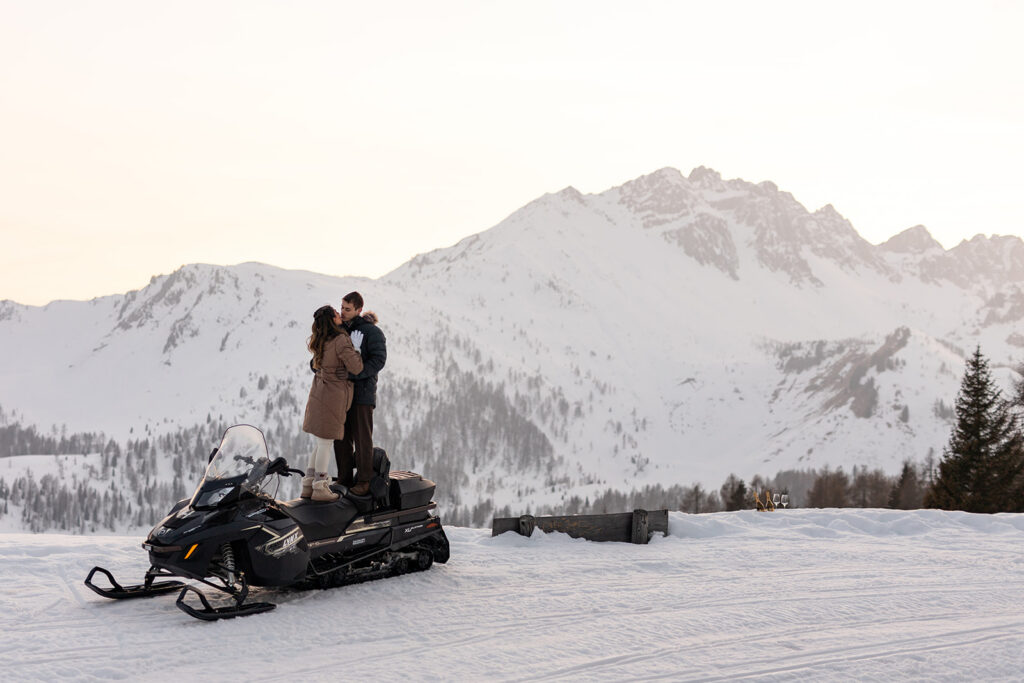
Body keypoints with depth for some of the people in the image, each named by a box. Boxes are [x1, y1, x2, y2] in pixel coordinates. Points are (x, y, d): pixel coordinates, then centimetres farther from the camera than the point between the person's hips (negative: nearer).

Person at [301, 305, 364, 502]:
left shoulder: (320, 341, 8)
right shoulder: (341, 340, -18)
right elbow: (356, 367, -21)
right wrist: (356, 348, -3)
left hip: (319, 393, 8)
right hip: (333, 395, -8)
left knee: (321, 442, 16)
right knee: (326, 443, -1)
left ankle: (308, 485, 18)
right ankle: (320, 488, 5)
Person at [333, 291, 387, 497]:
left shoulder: (372, 331, -7)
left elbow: (378, 360, -17)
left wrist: (354, 373, -25)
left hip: (362, 392, -6)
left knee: (362, 437, -4)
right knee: (341, 436, 8)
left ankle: (364, 481, 2)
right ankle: (344, 478, 17)